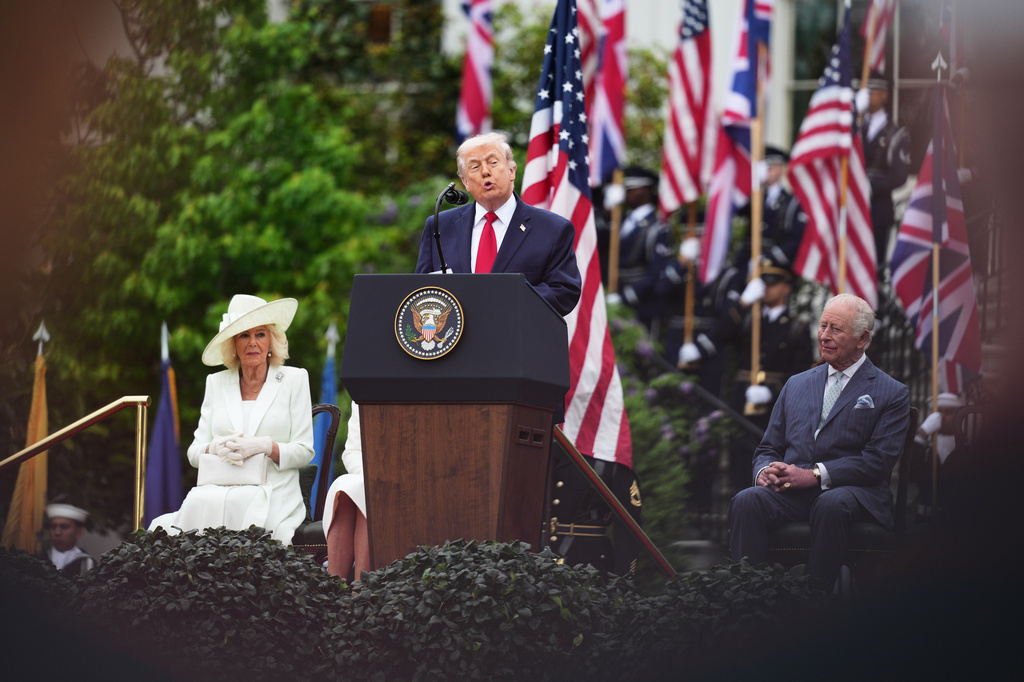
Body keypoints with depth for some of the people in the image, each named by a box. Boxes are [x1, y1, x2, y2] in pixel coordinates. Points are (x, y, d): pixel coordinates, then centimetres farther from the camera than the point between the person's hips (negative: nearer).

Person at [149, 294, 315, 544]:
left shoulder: (294, 380, 10)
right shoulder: (216, 383, 18)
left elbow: (304, 451, 6)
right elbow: (194, 452, 14)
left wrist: (264, 446, -13)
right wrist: (217, 447, -10)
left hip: (272, 494, -2)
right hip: (217, 490, 2)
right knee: (197, 503, -33)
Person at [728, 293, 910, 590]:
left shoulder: (892, 394, 8)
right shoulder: (796, 385, 24)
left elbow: (878, 461, -5)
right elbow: (768, 448, 22)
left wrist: (815, 475, -16)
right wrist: (765, 472, -5)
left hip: (850, 491, -4)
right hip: (790, 489, 4)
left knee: (832, 504, -39)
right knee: (746, 501, -28)